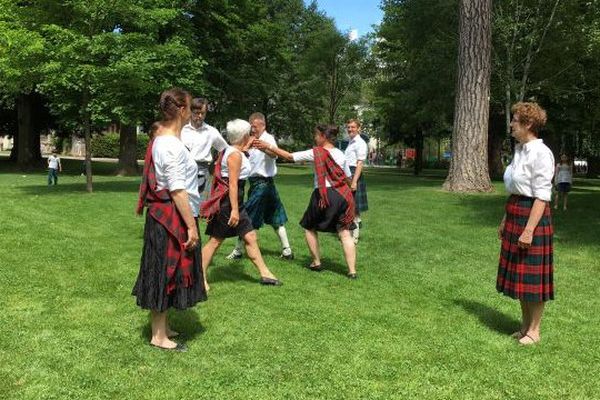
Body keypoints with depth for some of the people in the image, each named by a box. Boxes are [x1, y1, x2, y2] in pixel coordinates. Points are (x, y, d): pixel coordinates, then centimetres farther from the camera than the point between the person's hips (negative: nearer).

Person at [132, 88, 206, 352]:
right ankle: (159, 336, 14)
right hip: (172, 218, -10)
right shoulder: (173, 146, -20)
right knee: (166, 273, 1)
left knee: (164, 272, 18)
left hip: (162, 215, 10)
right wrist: (191, 226, -20)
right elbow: (178, 191, -22)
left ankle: (162, 327, 32)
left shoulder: (159, 138, 10)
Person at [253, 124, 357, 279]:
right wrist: (348, 191, 31)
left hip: (324, 195, -4)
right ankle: (352, 271, -4)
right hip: (343, 195, 4)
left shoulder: (315, 153, -3)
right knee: (345, 232, 3)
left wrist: (269, 146, 6)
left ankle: (316, 263, 23)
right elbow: (348, 178, 14)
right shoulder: (341, 154, 10)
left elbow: (289, 156, -1)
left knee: (309, 227, 18)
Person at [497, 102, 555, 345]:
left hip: (533, 216, -9)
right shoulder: (520, 150, 11)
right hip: (515, 215, 9)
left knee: (533, 276, 2)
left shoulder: (541, 153, -15)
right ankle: (525, 325, 28)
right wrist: (505, 220, 18)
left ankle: (534, 330, 16)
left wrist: (529, 230, -22)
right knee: (518, 275, 15)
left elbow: (542, 197, -19)